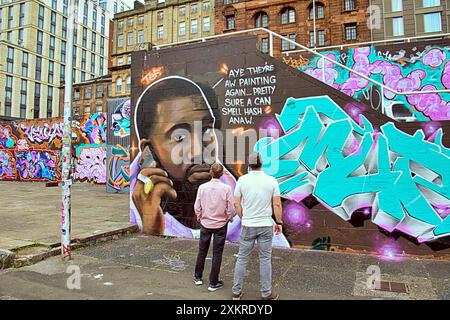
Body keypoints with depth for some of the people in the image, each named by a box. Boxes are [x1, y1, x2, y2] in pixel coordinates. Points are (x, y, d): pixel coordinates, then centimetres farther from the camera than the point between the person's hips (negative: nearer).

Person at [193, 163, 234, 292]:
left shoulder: (202, 187, -9)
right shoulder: (226, 188, -15)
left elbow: (197, 207, -4)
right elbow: (230, 209, -11)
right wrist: (229, 218, 9)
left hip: (205, 224, 2)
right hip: (221, 225, -2)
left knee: (202, 251, 18)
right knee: (217, 253, 9)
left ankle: (198, 277, 32)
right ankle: (213, 283, 17)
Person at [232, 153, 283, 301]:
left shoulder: (242, 180, -7)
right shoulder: (272, 181, -7)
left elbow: (236, 203, -3)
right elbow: (277, 204, -7)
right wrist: (279, 223, 5)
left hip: (248, 226, 1)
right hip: (266, 226, 0)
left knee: (242, 258, 12)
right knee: (265, 259, 10)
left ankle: (236, 291, 20)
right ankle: (266, 293, 20)